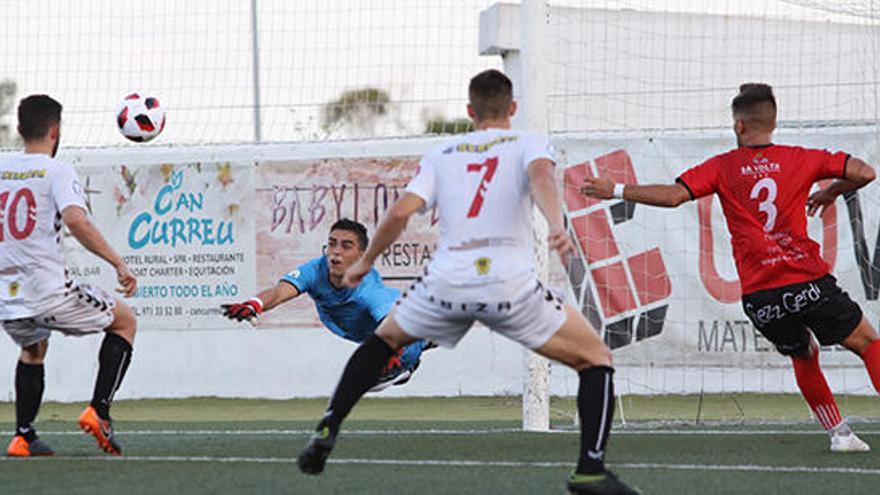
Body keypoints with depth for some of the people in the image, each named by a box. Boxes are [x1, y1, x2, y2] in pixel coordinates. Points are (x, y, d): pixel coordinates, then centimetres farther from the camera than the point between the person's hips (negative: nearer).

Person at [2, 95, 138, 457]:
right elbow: (75, 221, -21)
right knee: (124, 321, 16)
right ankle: (99, 410, 2)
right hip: (49, 289, -6)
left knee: (32, 350, 35)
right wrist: (118, 264, -18)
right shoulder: (57, 172, -5)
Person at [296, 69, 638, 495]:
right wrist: (556, 225, -31)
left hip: (446, 284, 3)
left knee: (383, 341, 32)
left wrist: (365, 263, 20)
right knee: (595, 359, 11)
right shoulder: (528, 144, 11)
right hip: (511, 286, -3)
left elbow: (400, 212, 6)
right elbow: (541, 175, -14)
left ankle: (326, 433, 22)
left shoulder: (440, 157, 18)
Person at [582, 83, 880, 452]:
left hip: (760, 296, 1)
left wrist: (616, 191, 0)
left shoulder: (723, 167, 3)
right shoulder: (801, 159, 5)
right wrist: (831, 192, 23)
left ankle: (838, 432, 17)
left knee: (804, 358, 22)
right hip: (809, 282, -1)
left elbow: (674, 195, -9)